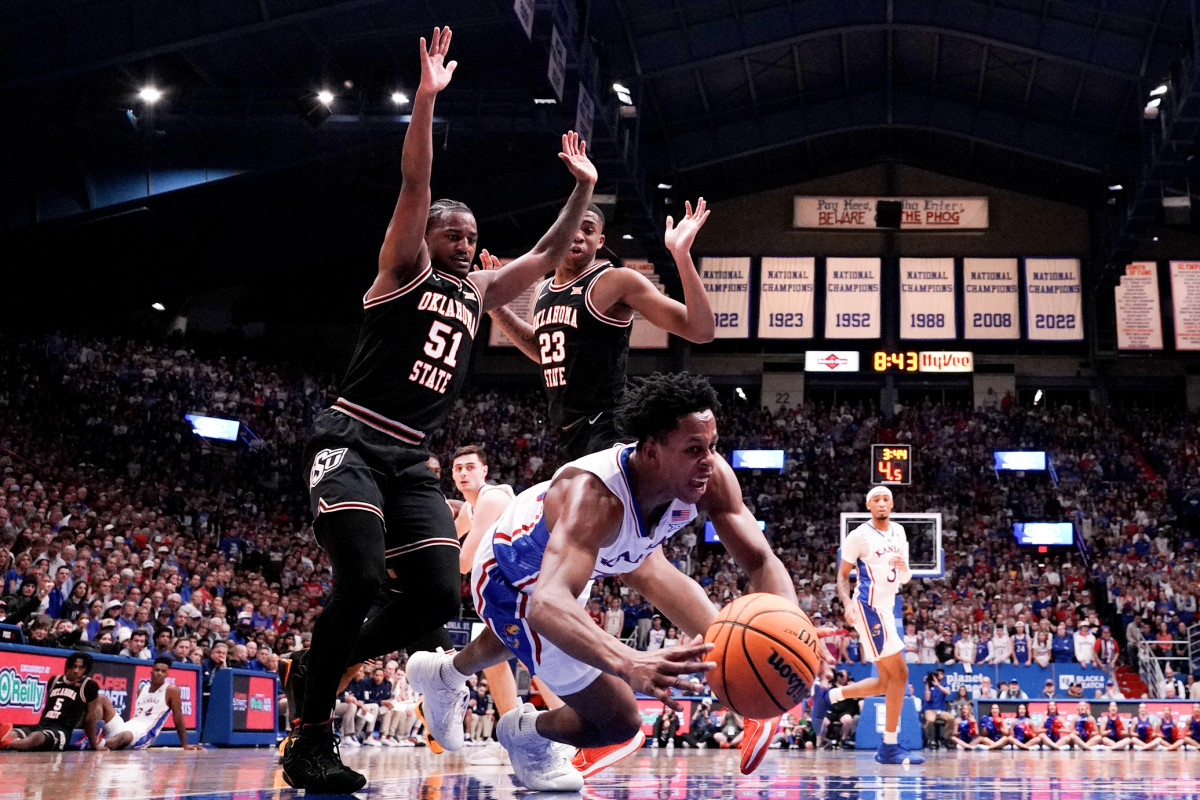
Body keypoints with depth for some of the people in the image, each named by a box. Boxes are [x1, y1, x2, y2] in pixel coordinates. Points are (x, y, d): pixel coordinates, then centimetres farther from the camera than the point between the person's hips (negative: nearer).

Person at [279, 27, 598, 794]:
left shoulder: (479, 292, 20)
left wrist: (584, 190, 23)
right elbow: (414, 182, -9)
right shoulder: (404, 265, 3)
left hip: (412, 459, 7)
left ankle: (322, 666, 16)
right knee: (361, 578, -23)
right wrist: (427, 97, -17)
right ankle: (311, 737, -11)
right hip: (351, 442, -7)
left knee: (439, 598, -7)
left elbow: (547, 257, 27)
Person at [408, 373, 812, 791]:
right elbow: (547, 603, -58)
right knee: (619, 720, -10)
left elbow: (762, 560, -25)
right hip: (509, 581, -7)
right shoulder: (595, 496, -46)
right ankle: (524, 733, 22)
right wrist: (628, 663, -75)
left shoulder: (712, 478, -28)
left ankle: (445, 673, 55)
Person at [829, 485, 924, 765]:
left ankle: (830, 697, 23)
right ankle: (889, 747, -6)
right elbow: (843, 574, -6)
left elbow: (904, 579, 18)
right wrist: (847, 603, -23)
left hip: (885, 610, 8)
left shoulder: (899, 532, 14)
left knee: (885, 681, 11)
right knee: (899, 672, -12)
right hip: (869, 608, -8)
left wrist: (904, 569, -6)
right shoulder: (860, 535, -7)